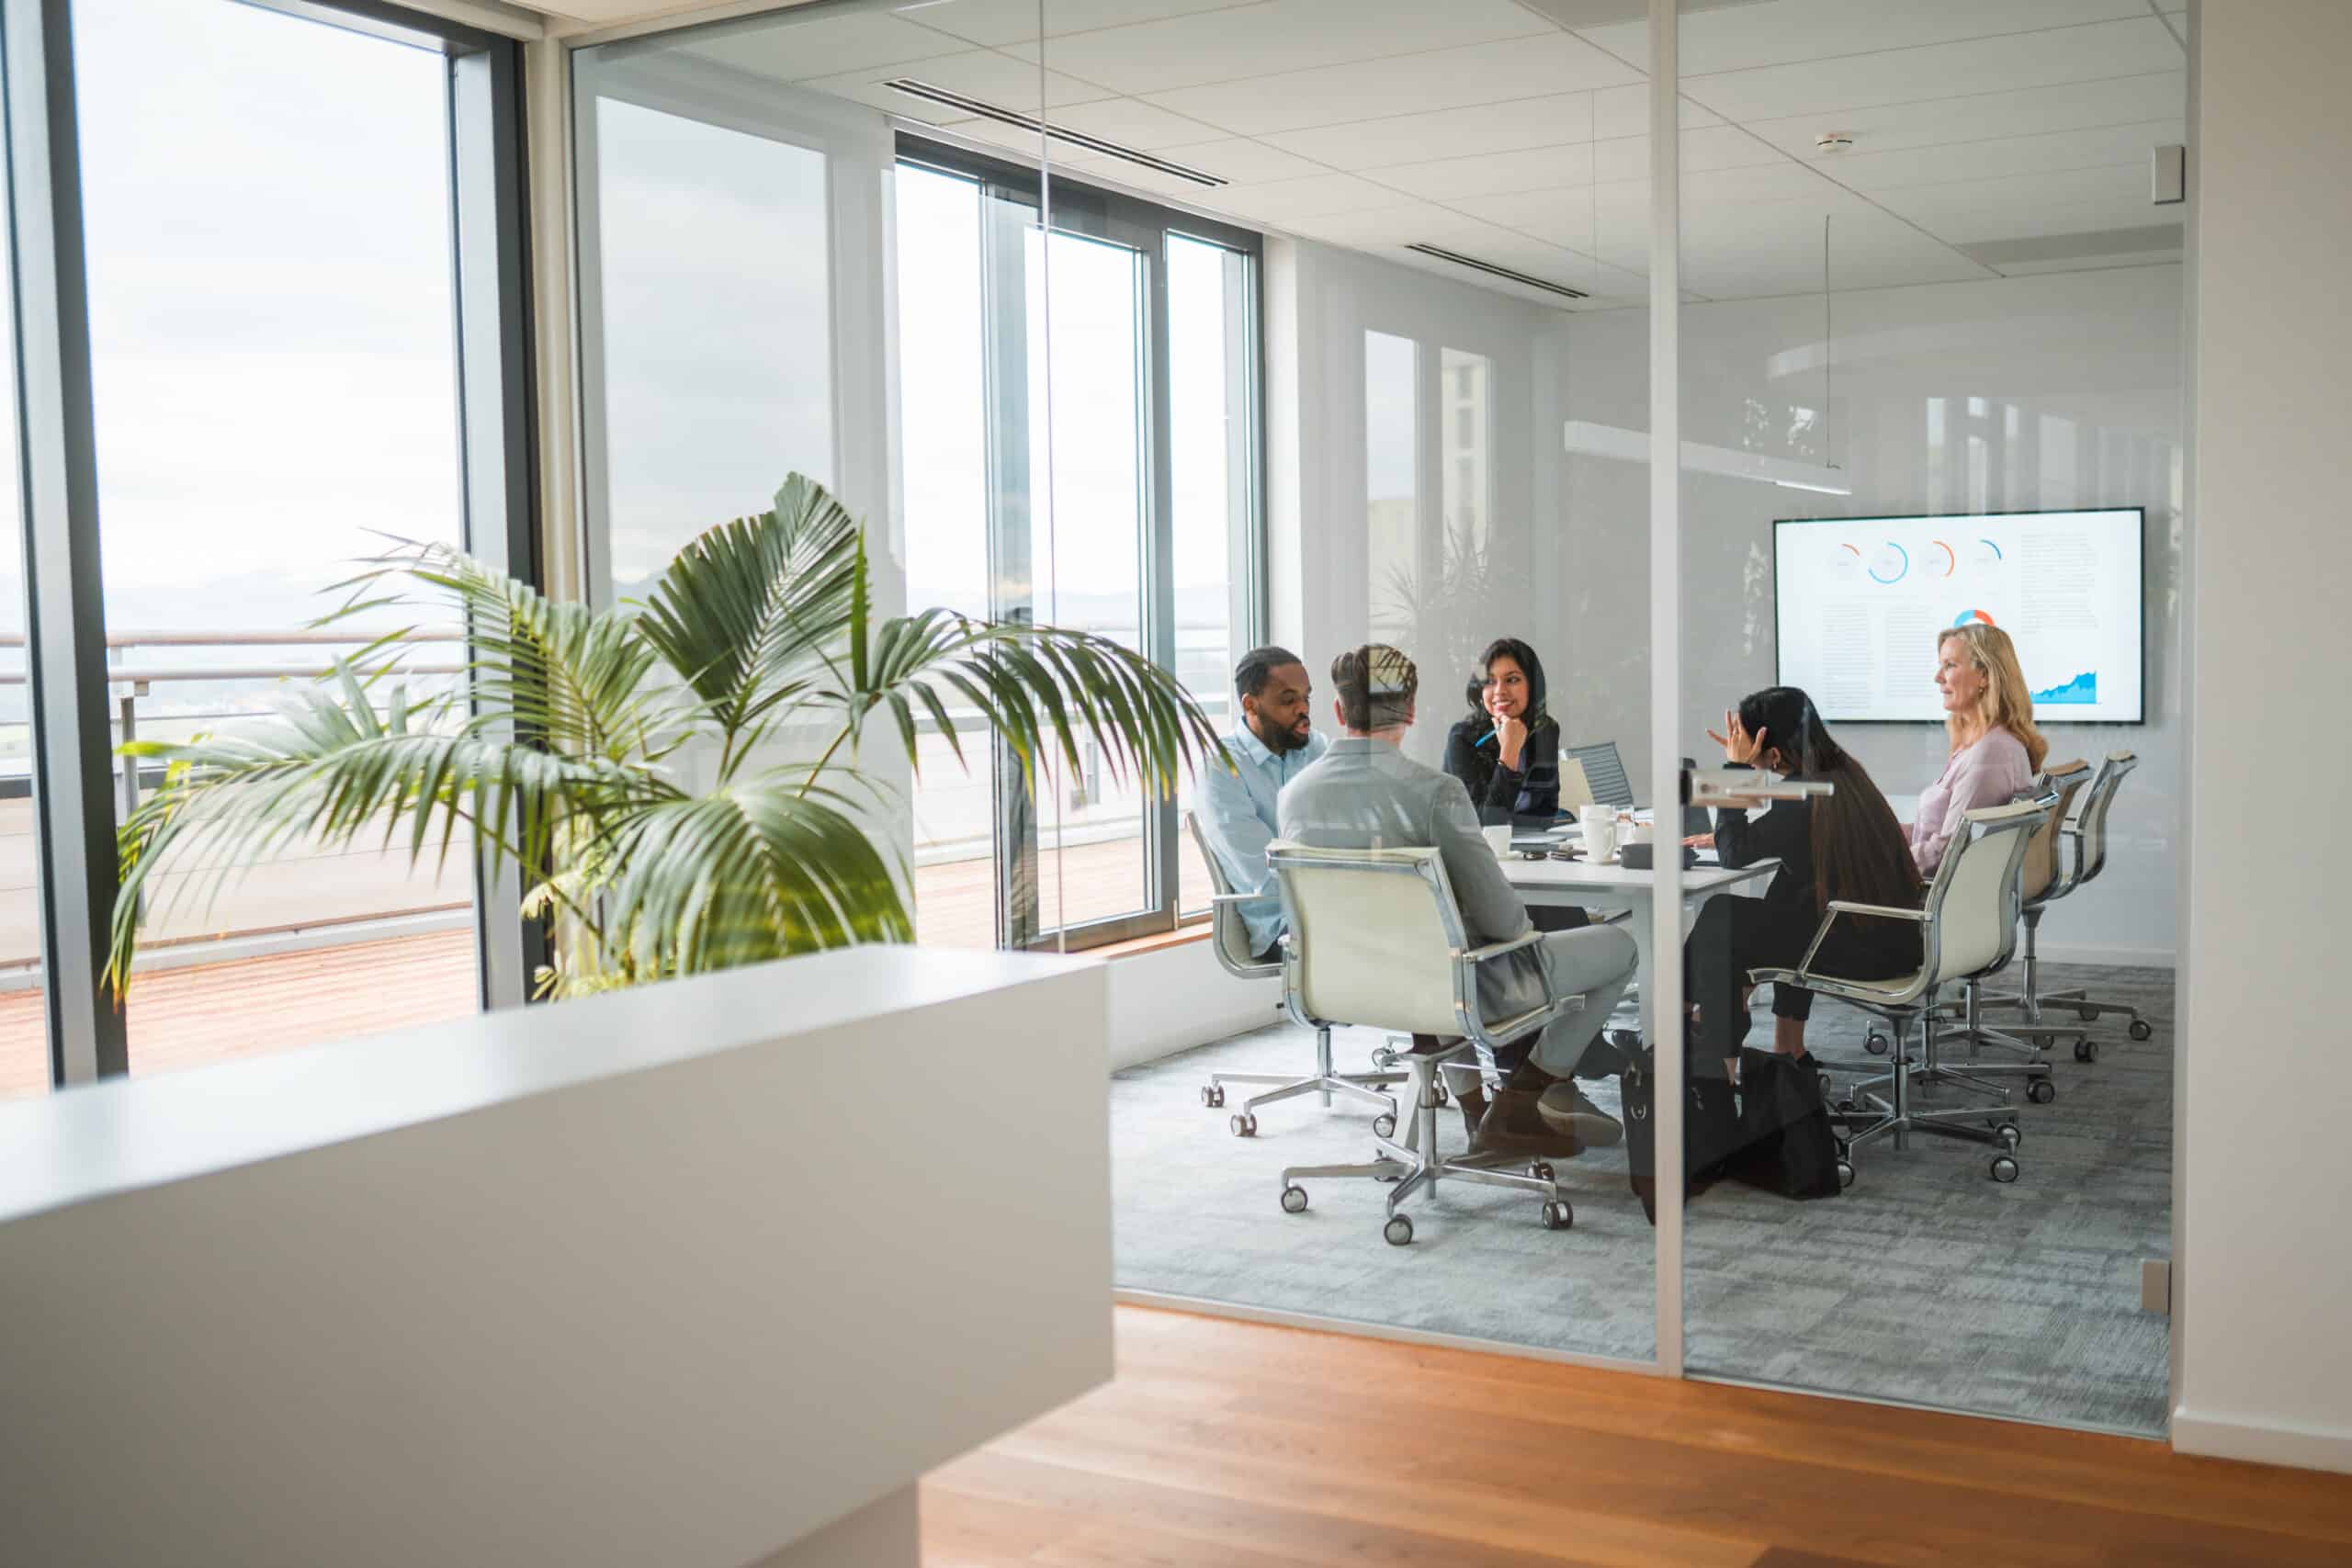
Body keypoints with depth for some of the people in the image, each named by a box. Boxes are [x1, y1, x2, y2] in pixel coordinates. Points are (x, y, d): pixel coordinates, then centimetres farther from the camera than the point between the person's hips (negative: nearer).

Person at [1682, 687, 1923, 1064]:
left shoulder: (1803, 798, -20)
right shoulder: (1842, 771, 7)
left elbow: (1735, 855, -15)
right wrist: (1725, 837, 12)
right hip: (1895, 935, 9)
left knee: (1721, 918, -3)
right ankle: (1789, 1047, 30)